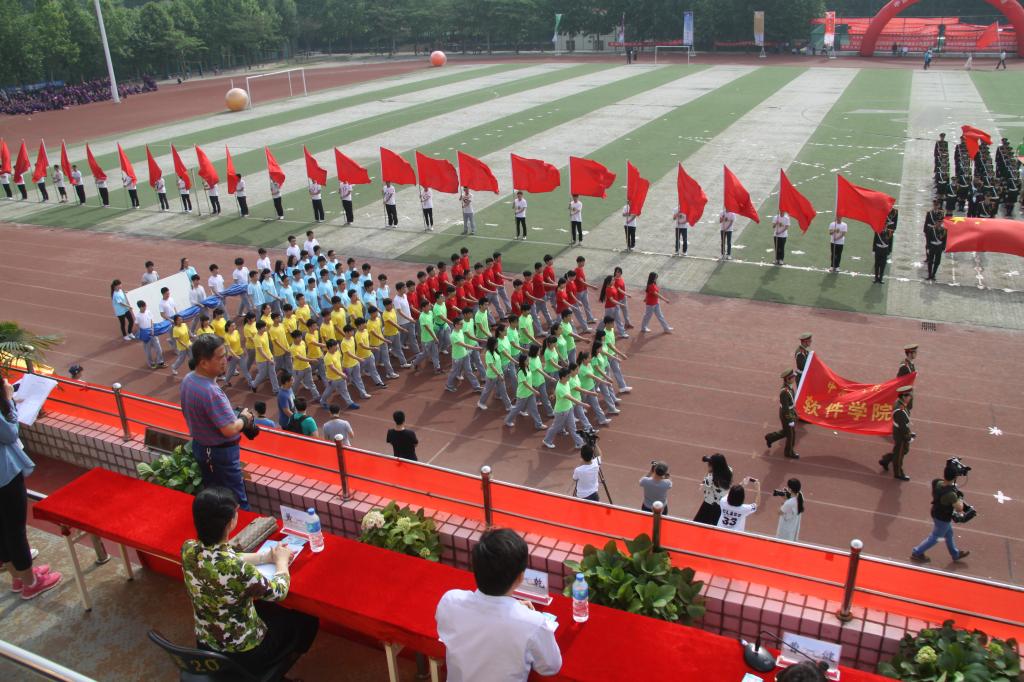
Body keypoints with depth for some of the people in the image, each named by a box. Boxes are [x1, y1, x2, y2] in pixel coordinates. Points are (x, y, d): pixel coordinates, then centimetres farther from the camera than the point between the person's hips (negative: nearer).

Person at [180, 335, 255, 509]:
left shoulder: (188, 379, -4)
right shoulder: (211, 392, -34)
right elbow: (229, 430, -29)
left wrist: (235, 415, 6)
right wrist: (244, 418, -10)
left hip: (199, 446, 9)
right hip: (220, 453, -9)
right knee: (237, 502, 6)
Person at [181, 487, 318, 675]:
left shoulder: (188, 549, -17)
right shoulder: (237, 569, -37)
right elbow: (278, 592, -18)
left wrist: (267, 556, 2)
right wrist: (281, 561, -1)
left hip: (206, 645, 6)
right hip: (243, 654, -6)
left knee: (270, 609, 32)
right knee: (306, 621, 21)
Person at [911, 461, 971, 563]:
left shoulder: (936, 482, -21)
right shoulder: (950, 494, -41)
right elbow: (959, 509, -29)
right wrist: (960, 498, -12)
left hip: (936, 513, 7)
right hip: (943, 519, -7)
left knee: (949, 534, 30)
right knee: (934, 537, 17)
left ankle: (955, 554, 52)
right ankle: (917, 553, 31)